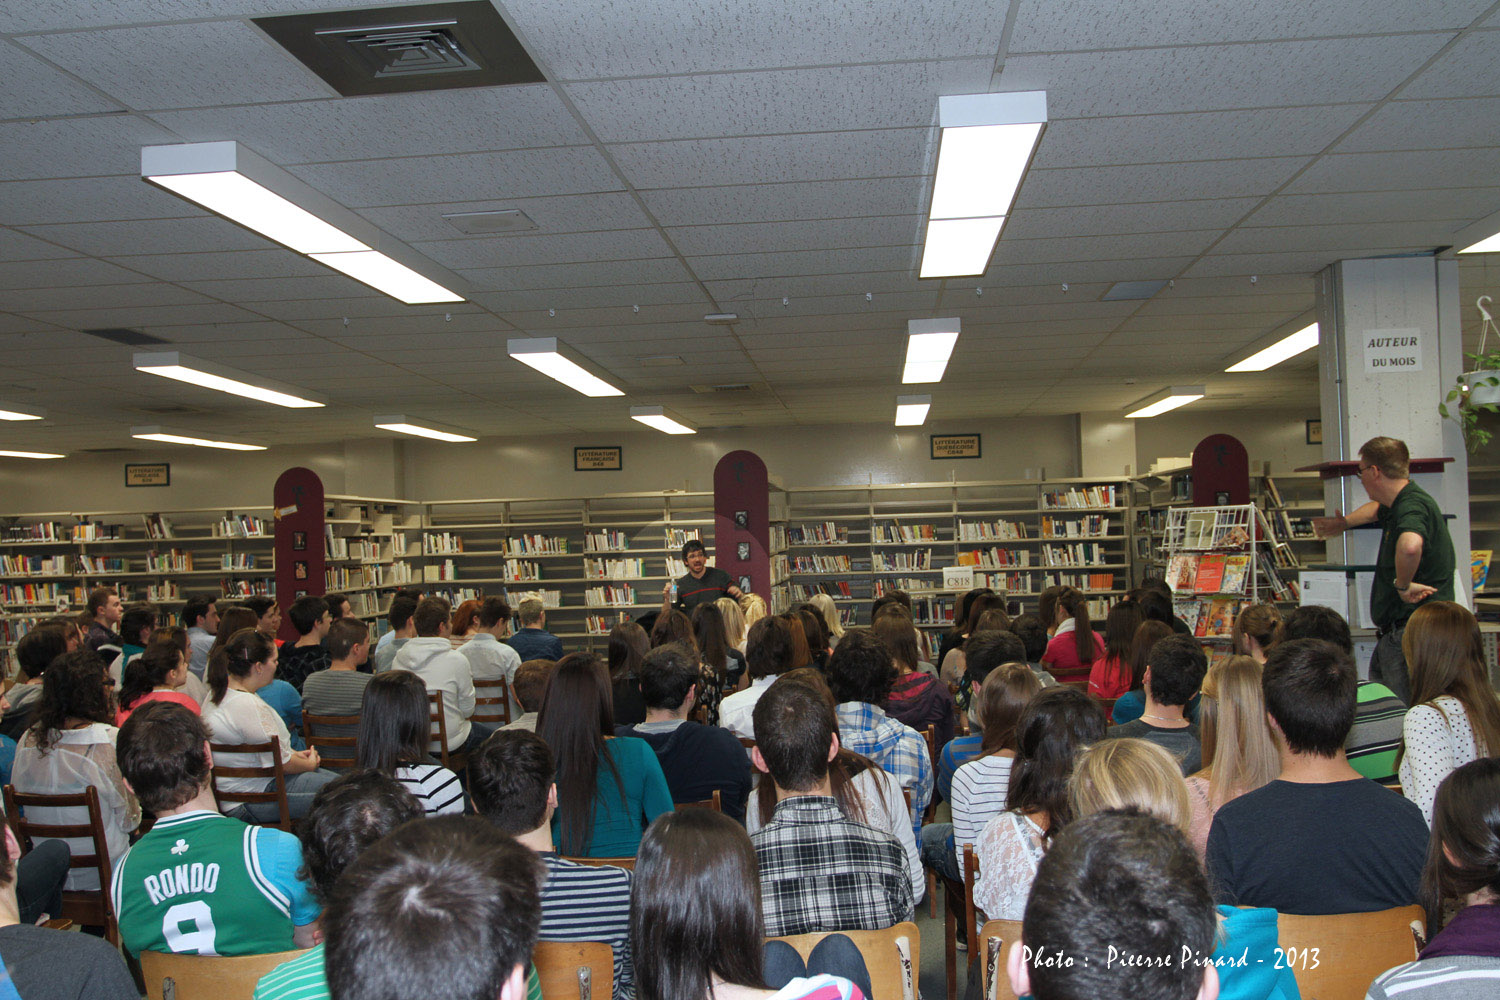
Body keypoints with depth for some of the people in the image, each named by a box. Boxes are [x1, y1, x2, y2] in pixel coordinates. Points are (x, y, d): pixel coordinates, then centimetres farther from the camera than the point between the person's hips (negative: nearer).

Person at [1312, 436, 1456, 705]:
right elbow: (1377, 509, 42)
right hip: (1395, 631, 11)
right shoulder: (1398, 505, 14)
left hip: (1412, 630, -11)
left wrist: (1403, 584, -30)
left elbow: (1410, 546, -45)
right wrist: (1344, 523, 42)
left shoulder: (1413, 506, -21)